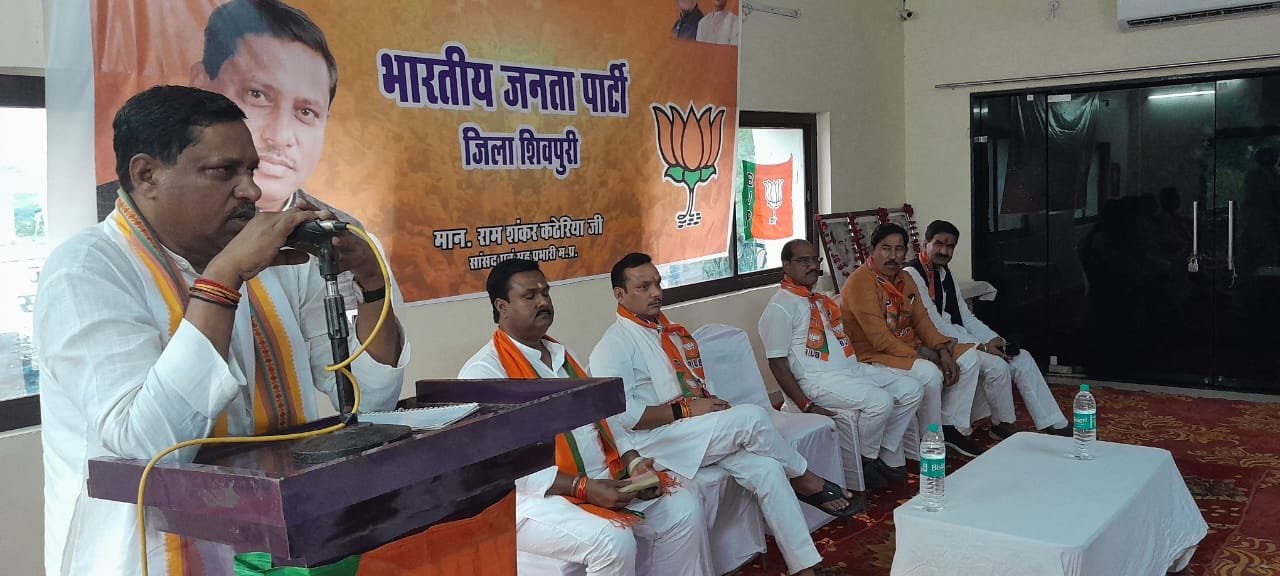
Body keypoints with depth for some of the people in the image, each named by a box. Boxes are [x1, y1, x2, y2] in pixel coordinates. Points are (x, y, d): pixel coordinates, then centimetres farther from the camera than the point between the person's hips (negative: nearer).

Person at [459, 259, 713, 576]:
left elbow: (600, 417, 18)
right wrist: (583, 488, -24)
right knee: (614, 541, -30)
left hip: (603, 481, 8)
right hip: (537, 496, -8)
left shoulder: (563, 355, 17)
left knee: (684, 506, -4)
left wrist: (632, 462, -1)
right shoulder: (483, 371, -11)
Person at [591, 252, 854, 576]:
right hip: (654, 440, -8)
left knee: (766, 469, -16)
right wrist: (685, 410, -19)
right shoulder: (614, 345, -10)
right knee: (751, 417, -23)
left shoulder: (668, 331, 17)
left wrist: (710, 404, 0)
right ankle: (805, 480, 1)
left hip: (697, 433, 8)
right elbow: (620, 413, -21)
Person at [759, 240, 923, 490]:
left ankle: (888, 457, 8)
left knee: (911, 389, 1)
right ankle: (867, 461, -3)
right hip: (819, 380, -9)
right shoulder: (780, 307, -9)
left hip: (852, 368, 9)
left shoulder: (823, 301, 19)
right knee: (880, 402, -27)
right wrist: (805, 405, -19)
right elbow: (777, 363, -14)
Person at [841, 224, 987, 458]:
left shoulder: (904, 279, 11)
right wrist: (920, 358, -21)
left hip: (910, 349, 10)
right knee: (930, 374, -32)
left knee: (968, 357, 4)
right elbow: (879, 339, -23)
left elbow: (921, 320, 10)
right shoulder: (860, 282, -19)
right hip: (873, 356, -10)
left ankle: (951, 427, 6)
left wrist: (942, 350, -7)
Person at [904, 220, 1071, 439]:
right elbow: (935, 325, -20)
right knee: (997, 365, -25)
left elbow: (966, 316, 14)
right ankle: (1003, 426, -1)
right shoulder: (912, 275, -15)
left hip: (958, 338, 9)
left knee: (1022, 358, -1)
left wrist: (994, 340, -4)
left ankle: (1053, 426, 2)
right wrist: (981, 346, -20)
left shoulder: (945, 273, 14)